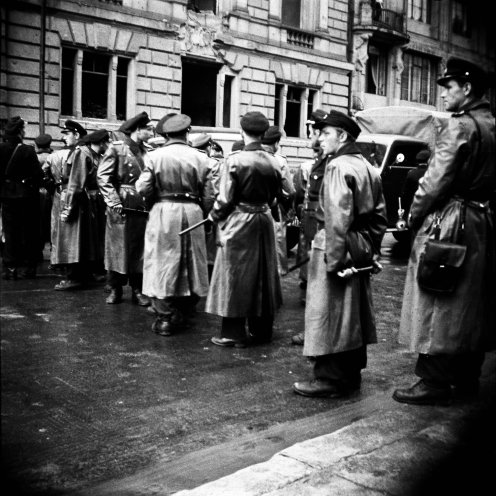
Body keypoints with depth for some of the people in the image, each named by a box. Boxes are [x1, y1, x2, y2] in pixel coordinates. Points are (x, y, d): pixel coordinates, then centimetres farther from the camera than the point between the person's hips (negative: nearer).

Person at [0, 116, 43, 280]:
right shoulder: (28, 150, -14)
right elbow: (37, 174, -14)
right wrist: (34, 189, 4)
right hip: (27, 196, -2)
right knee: (29, 232, 8)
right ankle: (30, 267, 13)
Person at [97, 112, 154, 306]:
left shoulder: (145, 152, 13)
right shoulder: (116, 148, -3)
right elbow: (103, 176, -7)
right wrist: (114, 201, -15)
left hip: (141, 208, 5)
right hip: (121, 207, -5)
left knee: (139, 250, 6)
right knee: (117, 248, 2)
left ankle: (137, 290, 14)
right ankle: (115, 289, 13)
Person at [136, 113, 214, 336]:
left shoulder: (156, 155, -3)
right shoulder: (201, 158, 0)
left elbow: (143, 188, -6)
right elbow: (208, 195, 0)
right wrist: (206, 216, 14)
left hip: (163, 212, -1)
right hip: (192, 212, 2)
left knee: (163, 264, 6)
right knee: (190, 264, 13)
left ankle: (165, 318, 7)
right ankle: (182, 315, 22)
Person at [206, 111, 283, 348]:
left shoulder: (235, 159, -14)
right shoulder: (273, 161, 0)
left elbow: (226, 197, -13)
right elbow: (276, 195, 8)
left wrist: (215, 215, 4)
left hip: (239, 222, -5)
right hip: (264, 220, 5)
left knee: (236, 274, 5)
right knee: (262, 274, 14)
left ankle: (234, 333, 11)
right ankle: (262, 330, 23)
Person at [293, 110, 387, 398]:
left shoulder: (338, 167, -15)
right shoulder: (367, 167, 13)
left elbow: (337, 218, -22)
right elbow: (380, 215, 15)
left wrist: (334, 260, -21)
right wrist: (372, 249, 18)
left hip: (337, 248, -9)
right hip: (362, 252, 9)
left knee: (330, 313, 0)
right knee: (354, 314, 16)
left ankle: (330, 379, 8)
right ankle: (352, 374, 27)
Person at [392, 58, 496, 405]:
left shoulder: (461, 127, -14)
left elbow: (436, 181, -17)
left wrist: (414, 216, -5)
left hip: (448, 224, -9)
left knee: (438, 307, -1)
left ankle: (434, 383, 6)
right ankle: (467, 378, 25)